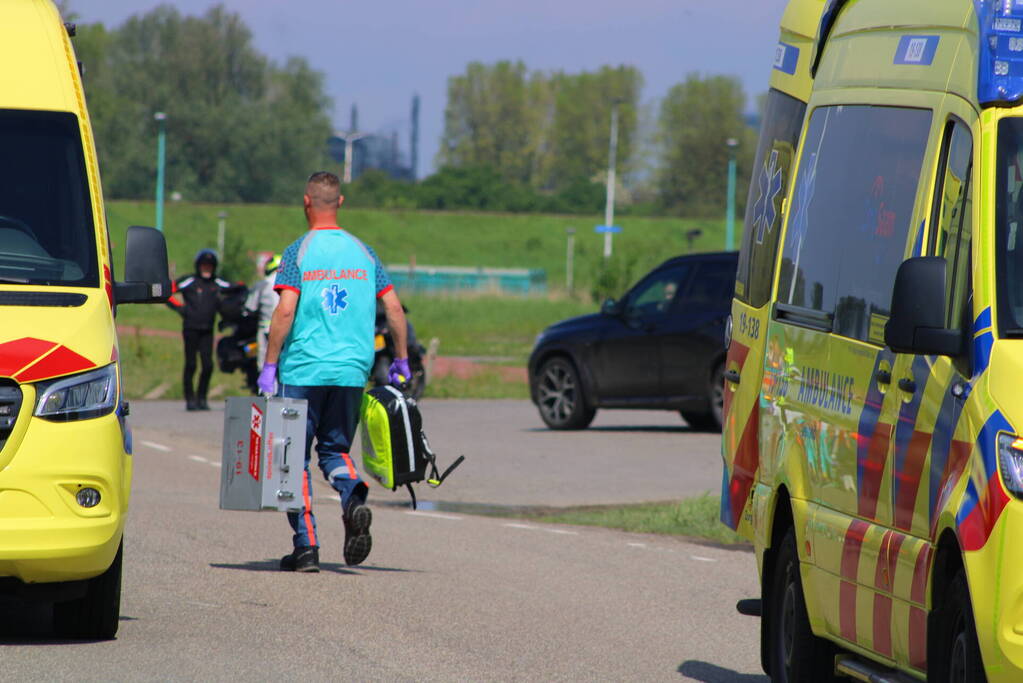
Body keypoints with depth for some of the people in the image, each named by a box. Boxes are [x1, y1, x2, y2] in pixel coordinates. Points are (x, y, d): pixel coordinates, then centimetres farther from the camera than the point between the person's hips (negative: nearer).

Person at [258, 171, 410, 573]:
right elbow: (394, 308, 7)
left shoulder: (298, 252, -5)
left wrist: (269, 366, -8)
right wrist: (401, 362, 17)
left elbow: (285, 311, -13)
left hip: (303, 370, -4)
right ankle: (354, 499, -16)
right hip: (352, 370, 4)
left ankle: (306, 545, 0)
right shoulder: (362, 252, 8)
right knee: (334, 449, 16)